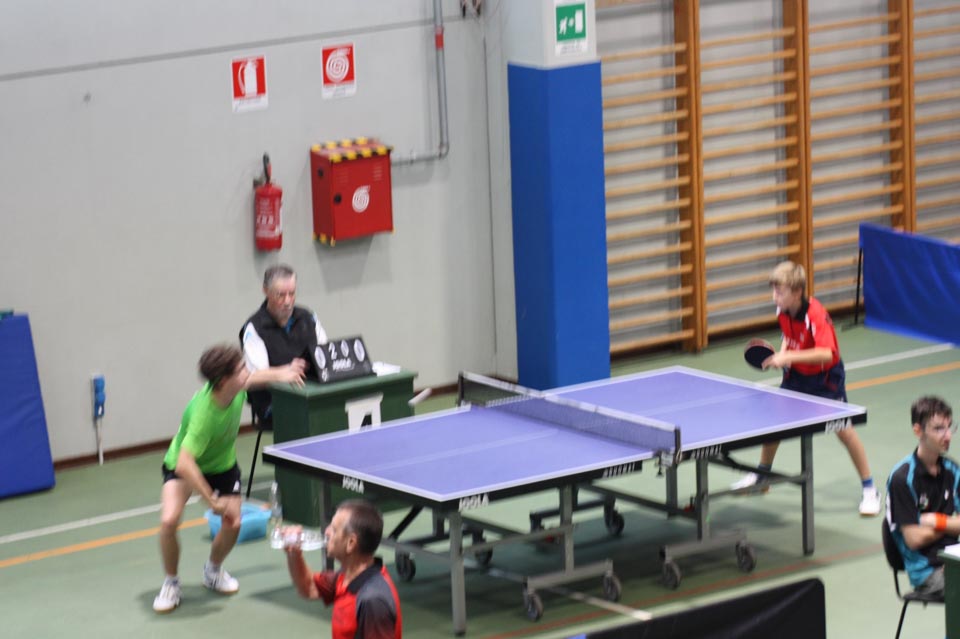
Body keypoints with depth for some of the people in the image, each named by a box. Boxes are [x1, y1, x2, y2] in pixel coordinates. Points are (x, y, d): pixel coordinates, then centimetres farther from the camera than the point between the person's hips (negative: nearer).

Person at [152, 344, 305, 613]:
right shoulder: (203, 413, -43)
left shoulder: (236, 387, -23)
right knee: (169, 520, -26)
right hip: (183, 464, -6)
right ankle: (171, 583, 0)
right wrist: (213, 501, -42)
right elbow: (185, 465, -47)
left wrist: (279, 374, 6)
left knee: (232, 524, -5)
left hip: (222, 463, 6)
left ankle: (213, 570, 28)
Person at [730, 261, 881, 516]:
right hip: (797, 374, 7)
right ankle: (761, 475, 30)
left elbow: (826, 353, -44)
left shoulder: (816, 315, -32)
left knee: (843, 428, -11)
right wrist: (781, 355, -6)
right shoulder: (783, 311, -9)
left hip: (825, 377, -7)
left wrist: (788, 357, -47)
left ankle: (869, 489, -1)